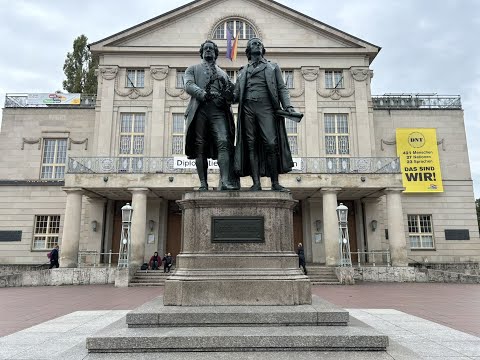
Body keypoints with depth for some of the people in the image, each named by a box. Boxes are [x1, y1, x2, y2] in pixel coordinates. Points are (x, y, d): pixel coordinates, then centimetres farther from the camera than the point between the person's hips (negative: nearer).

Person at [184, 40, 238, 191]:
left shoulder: (223, 73, 29)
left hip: (218, 110, 1)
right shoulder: (193, 69, 21)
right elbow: (189, 85, 1)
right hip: (199, 109, -1)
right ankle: (203, 183, -2)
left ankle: (225, 181, -26)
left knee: (223, 143, -18)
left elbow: (231, 95, 23)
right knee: (200, 147, -5)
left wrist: (229, 93, -2)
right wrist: (204, 94, -18)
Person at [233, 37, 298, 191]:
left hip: (266, 108, -2)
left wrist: (287, 106, -5)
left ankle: (275, 183, -8)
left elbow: (282, 88, 11)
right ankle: (256, 183, -4)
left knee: (271, 144, -12)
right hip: (247, 109, 2)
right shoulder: (243, 71, 23)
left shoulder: (273, 67, 20)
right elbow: (236, 95, 17)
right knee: (251, 145, -4)